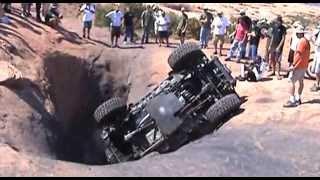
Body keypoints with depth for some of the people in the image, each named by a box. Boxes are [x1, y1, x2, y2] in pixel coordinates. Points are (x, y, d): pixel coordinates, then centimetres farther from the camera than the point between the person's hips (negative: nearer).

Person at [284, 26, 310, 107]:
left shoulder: (301, 41, -17)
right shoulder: (307, 41, 13)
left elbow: (299, 54, -22)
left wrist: (293, 65, -23)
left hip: (298, 65, -10)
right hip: (304, 65, 10)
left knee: (292, 81, -8)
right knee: (301, 81, 15)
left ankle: (292, 101, -12)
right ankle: (298, 99, 23)